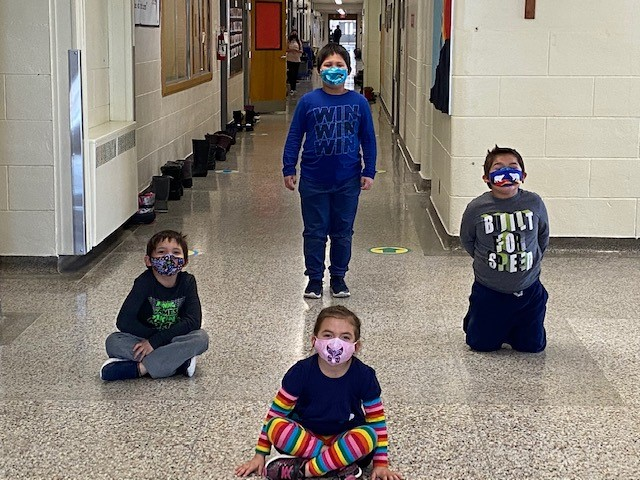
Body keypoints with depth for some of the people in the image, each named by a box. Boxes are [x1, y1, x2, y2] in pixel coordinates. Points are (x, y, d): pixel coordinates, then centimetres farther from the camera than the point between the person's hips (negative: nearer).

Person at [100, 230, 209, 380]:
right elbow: (124, 321, -20)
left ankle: (139, 368, -31)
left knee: (201, 338, -29)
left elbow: (193, 321, -21)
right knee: (113, 342, -28)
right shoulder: (145, 282, -14)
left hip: (176, 340, 1)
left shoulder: (187, 282, -10)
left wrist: (156, 341, -27)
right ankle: (179, 363, -29)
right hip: (143, 339, 0)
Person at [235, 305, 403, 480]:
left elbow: (377, 420, -4)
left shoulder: (364, 376, -13)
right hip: (304, 435, 0)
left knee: (368, 436, -33)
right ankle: (341, 465, -27)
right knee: (276, 427, -30)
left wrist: (381, 463, -7)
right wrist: (260, 455, -5)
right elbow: (276, 412, -6)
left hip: (344, 439, 0)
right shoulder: (301, 372, -14)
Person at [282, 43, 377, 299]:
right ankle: (314, 279, 21)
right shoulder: (308, 101, -5)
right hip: (313, 180, -1)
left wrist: (369, 172, 2)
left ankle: (338, 277, 27)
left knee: (343, 232, 12)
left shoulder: (359, 102, -2)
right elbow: (294, 136, 2)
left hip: (348, 181, 1)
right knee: (314, 232, 8)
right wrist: (289, 169, 0)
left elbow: (368, 140, 5)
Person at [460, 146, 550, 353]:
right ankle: (475, 318, 40)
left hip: (528, 291, 1)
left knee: (533, 345, 10)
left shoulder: (534, 203, -10)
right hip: (489, 291, -1)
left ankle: (511, 327, 41)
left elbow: (543, 237, 8)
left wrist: (531, 260, 11)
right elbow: (467, 241, 4)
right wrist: (486, 261, 6)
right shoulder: (477, 208, -13)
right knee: (482, 344, 8)